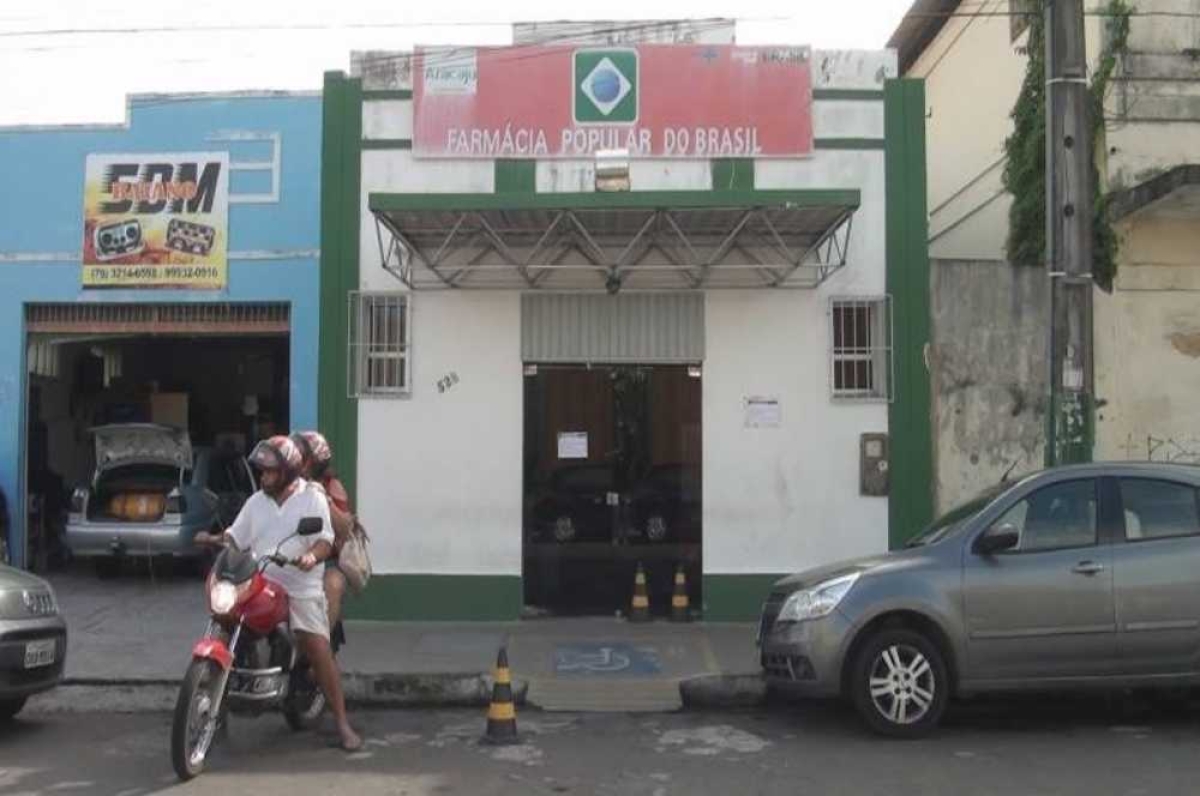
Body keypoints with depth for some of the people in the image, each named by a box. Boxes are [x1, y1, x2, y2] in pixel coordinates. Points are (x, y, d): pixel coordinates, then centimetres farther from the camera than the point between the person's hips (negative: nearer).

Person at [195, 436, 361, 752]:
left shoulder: (312, 498, 2)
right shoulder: (256, 502, 15)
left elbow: (325, 540, -6)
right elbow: (236, 538, 13)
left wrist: (312, 555, -27)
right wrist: (215, 540, -8)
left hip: (302, 589, -4)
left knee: (319, 652, -12)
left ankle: (342, 723, -6)